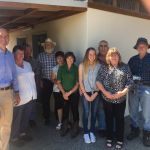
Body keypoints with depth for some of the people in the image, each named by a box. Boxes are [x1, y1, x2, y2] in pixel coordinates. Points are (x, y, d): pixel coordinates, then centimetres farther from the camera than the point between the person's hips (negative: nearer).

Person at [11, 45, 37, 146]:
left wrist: (34, 92, 15)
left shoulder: (28, 64, 10)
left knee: (26, 117, 19)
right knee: (17, 119, 8)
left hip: (30, 96, 7)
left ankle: (23, 133, 37)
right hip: (20, 98, -7)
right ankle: (14, 138, 25)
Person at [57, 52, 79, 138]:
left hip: (74, 94, -2)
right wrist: (64, 93, -7)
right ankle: (65, 128, 27)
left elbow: (78, 83, -5)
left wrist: (69, 92, -9)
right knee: (65, 111, 10)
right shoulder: (61, 68, 2)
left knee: (75, 111, 5)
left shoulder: (76, 68, -5)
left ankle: (75, 129, 20)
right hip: (64, 94, 2)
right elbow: (59, 82, 2)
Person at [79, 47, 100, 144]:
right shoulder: (82, 65, -5)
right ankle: (86, 133, 19)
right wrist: (85, 94, -7)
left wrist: (95, 94, -6)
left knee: (94, 113, 9)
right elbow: (80, 81, -4)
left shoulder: (99, 66, -5)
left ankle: (92, 132, 26)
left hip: (95, 92, 1)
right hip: (85, 92, -1)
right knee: (86, 113, 3)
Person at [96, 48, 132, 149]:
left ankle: (120, 140, 26)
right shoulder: (104, 68, 2)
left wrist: (123, 92, -16)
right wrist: (105, 92, -14)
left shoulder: (125, 67, 0)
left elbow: (130, 82, -3)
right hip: (107, 99, 1)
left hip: (120, 99, 0)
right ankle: (109, 138, 30)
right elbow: (98, 81, -4)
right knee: (109, 119, 13)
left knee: (119, 119, 10)